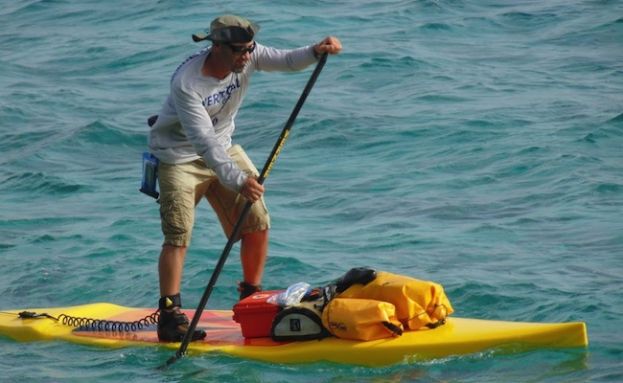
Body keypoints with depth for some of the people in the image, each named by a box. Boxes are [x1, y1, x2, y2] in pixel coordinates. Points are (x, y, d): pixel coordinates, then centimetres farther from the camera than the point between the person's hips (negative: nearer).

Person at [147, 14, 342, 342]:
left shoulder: (245, 57, -13)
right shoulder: (186, 84, -32)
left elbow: (285, 60, -15)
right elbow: (203, 142, -37)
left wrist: (316, 52, -37)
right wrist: (237, 180, -45)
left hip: (223, 149, 7)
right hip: (179, 156, -7)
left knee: (257, 223, 2)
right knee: (178, 236, -16)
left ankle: (251, 298, 17)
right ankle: (170, 317, -14)